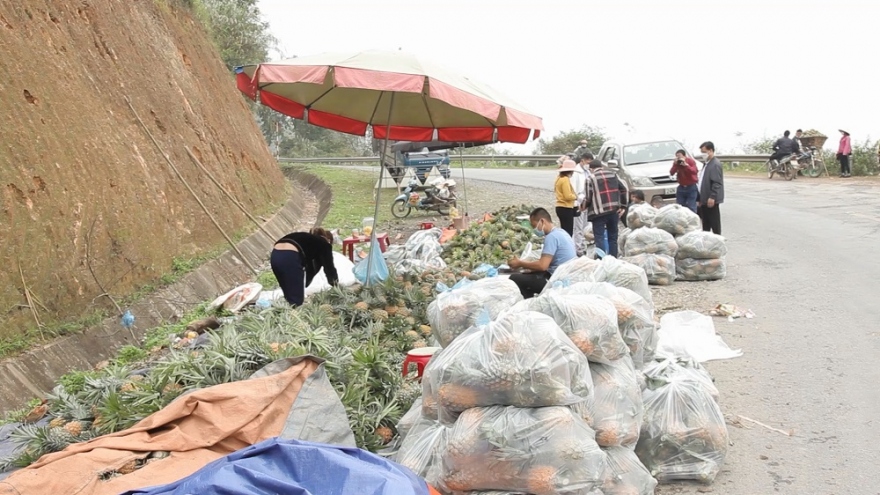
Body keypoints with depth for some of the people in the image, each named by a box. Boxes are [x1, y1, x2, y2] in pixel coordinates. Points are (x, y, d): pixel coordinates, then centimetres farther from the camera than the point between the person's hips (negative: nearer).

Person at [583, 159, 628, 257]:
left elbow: (589, 197, -7)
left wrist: (583, 206, 12)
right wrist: (623, 205, 11)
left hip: (599, 212, -5)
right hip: (614, 210, 5)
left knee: (599, 238, -3)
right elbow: (624, 189, 8)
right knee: (613, 237, 13)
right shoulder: (613, 174, 12)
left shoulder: (591, 177, -3)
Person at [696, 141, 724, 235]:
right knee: (705, 224, 14)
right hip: (704, 200, 9)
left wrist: (712, 197, -25)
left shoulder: (715, 164, -13)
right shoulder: (706, 164, 17)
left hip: (711, 200, -9)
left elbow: (717, 183, -20)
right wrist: (699, 199, 19)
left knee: (715, 224, -2)